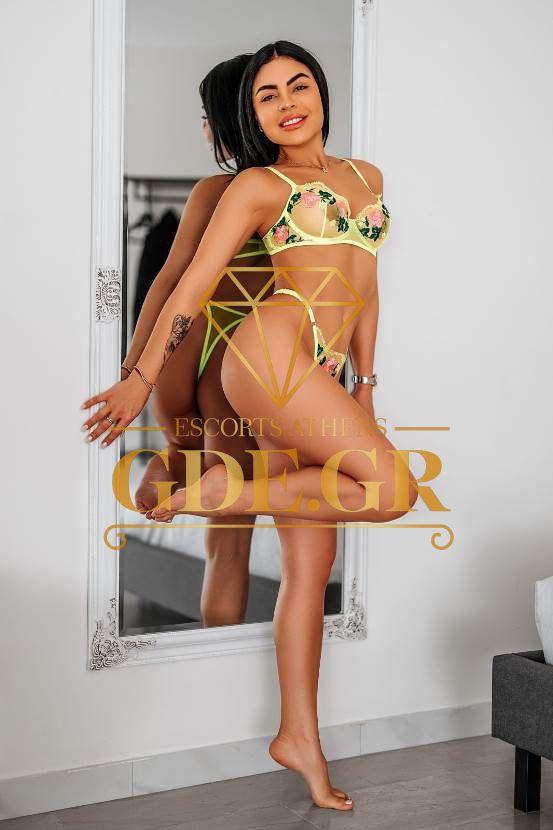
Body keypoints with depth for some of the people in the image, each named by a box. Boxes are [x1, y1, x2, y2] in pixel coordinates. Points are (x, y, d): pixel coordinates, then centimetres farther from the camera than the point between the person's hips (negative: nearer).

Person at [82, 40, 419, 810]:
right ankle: (215, 491, -8)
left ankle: (299, 735, 12)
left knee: (311, 565, 4)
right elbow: (191, 285, 0)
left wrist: (363, 385, 23)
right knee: (393, 487, -20)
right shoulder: (258, 186, 4)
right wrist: (142, 380, -3)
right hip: (271, 352, -6)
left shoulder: (366, 176, 23)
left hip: (313, 379, 6)